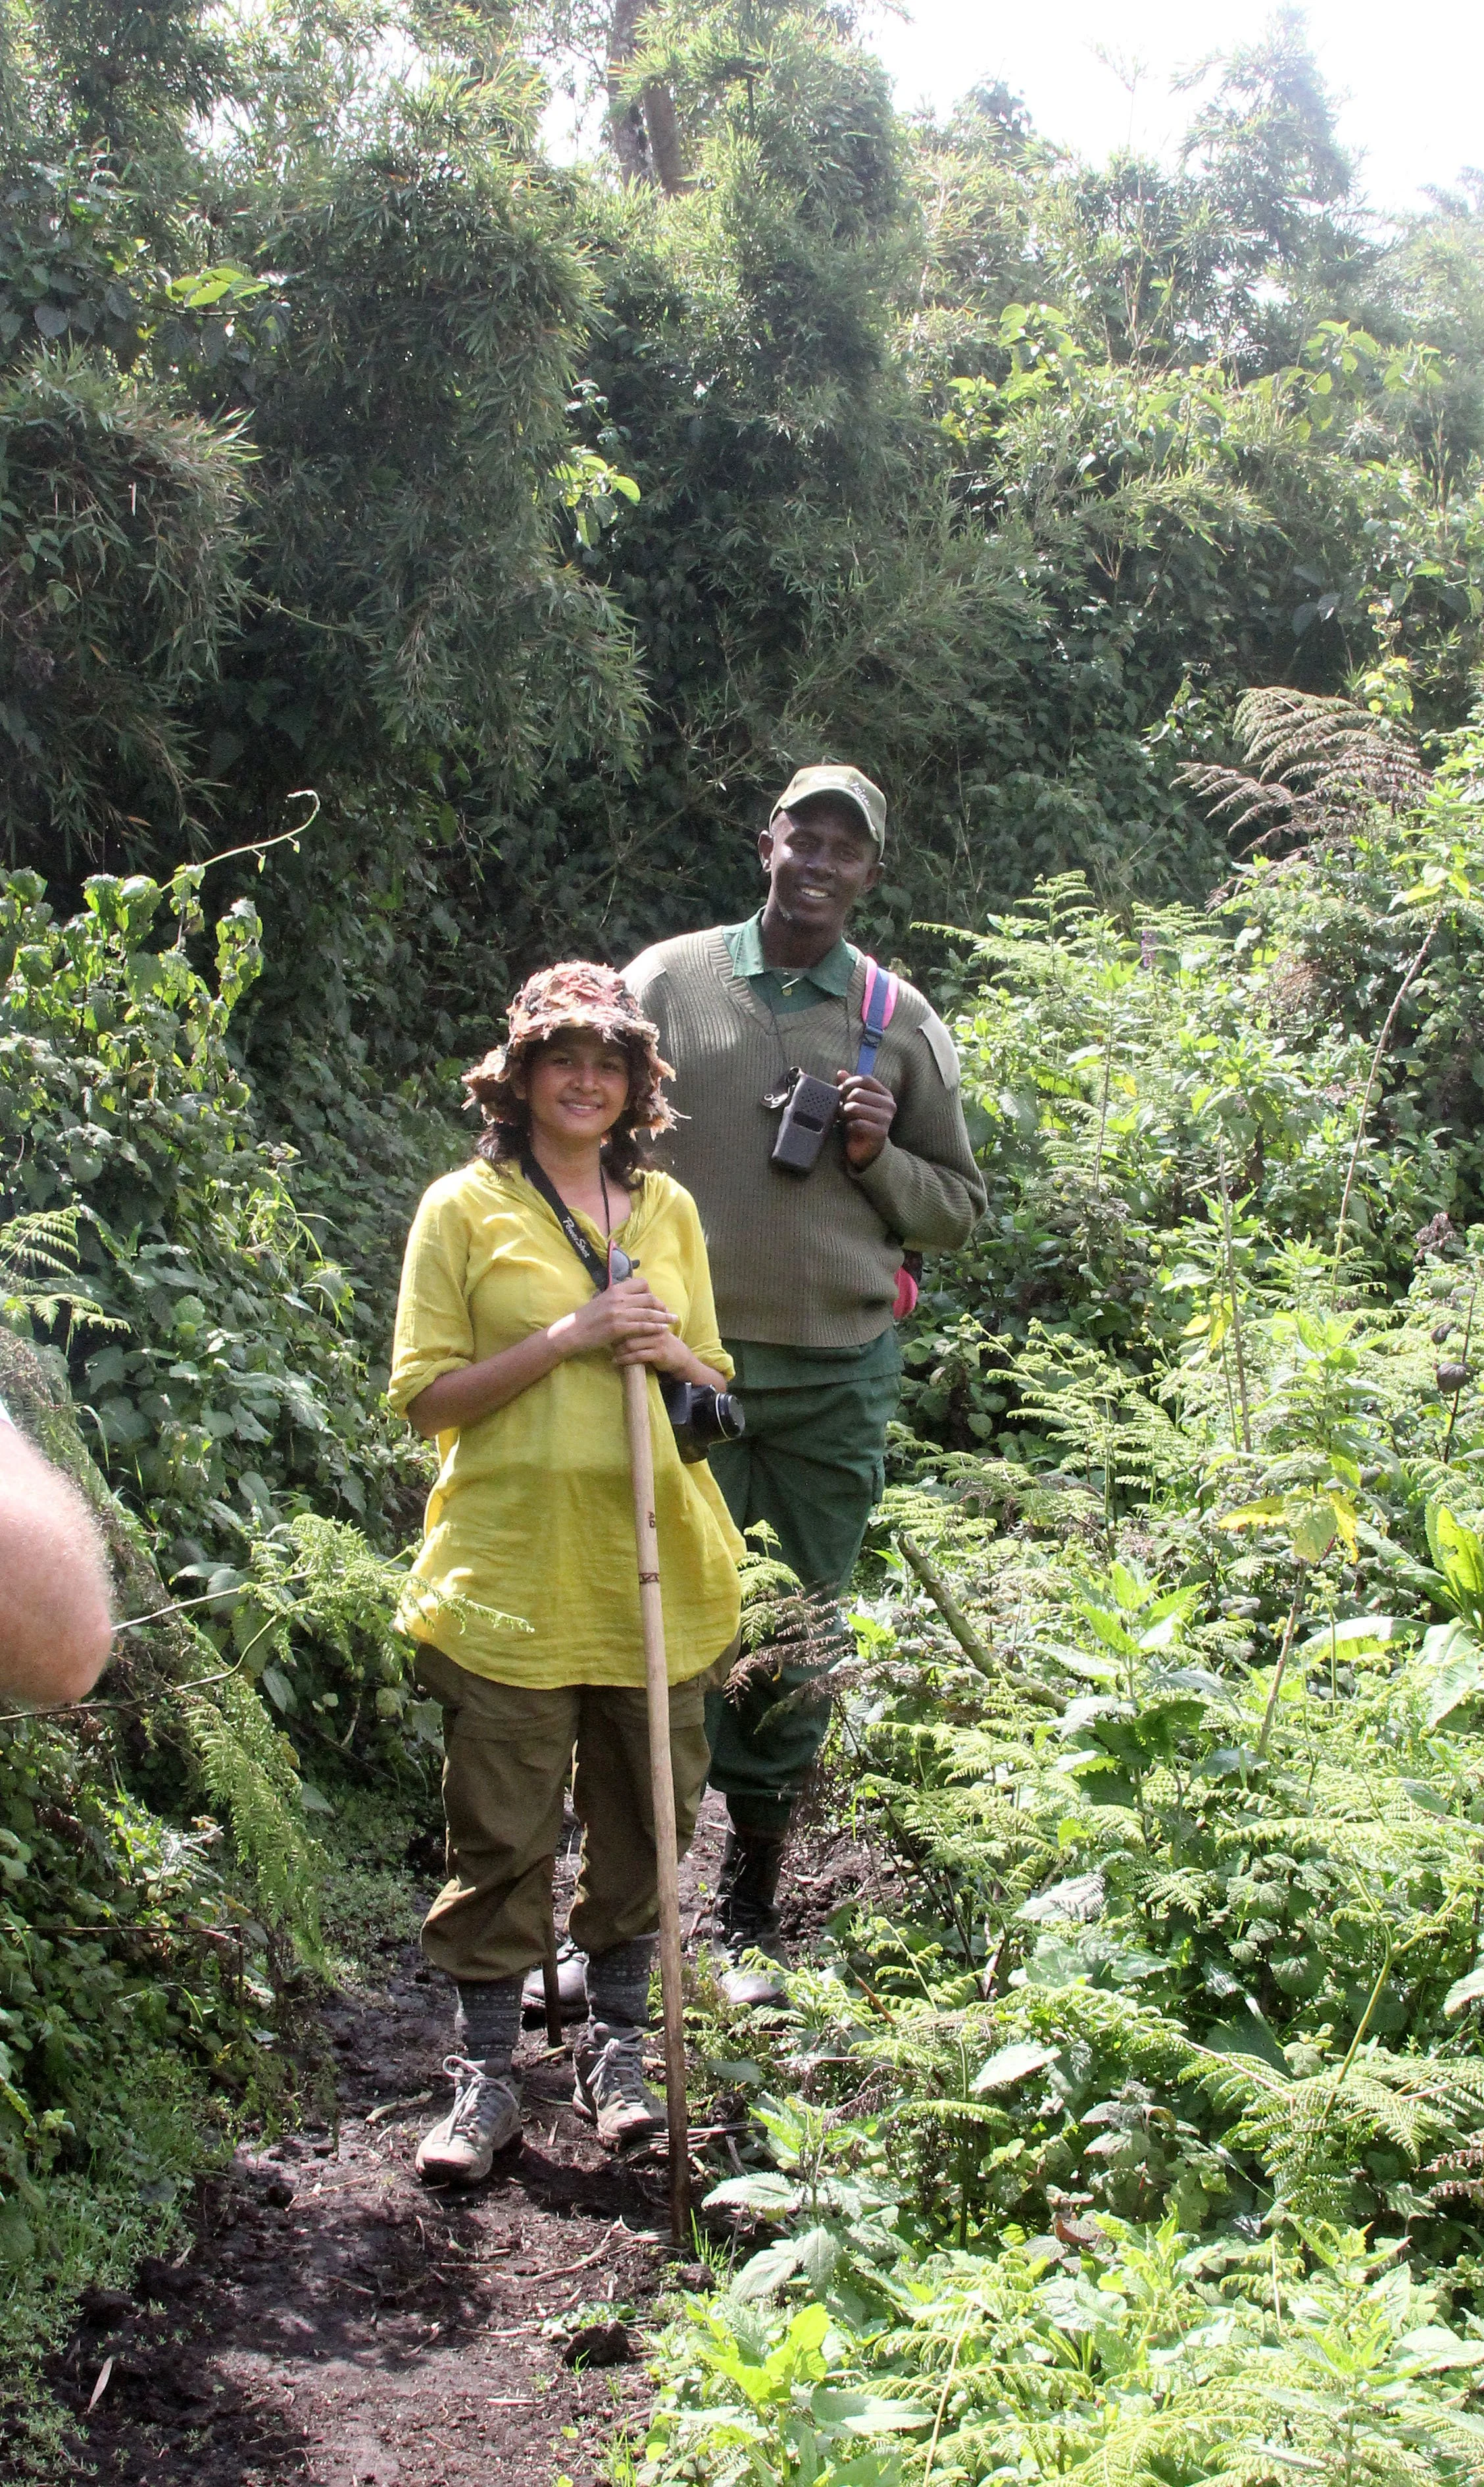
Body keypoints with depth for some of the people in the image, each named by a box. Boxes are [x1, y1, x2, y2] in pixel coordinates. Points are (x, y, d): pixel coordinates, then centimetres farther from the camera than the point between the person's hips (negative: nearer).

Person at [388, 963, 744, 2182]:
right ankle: (485, 2073, 16)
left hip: (653, 1567, 4)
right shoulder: (466, 1209, -1)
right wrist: (567, 1339, -16)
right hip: (510, 1573, -4)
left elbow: (717, 1382, 18)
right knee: (503, 1837, 2)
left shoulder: (668, 1208, 11)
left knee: (644, 1820, 11)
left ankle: (619, 2042, 28)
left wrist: (674, 1355, -6)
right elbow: (426, 1394, -6)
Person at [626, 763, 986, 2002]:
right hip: (686, 1363, -1)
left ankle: (754, 1910, 22)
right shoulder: (667, 981, 3)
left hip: (838, 1374, 2)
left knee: (804, 1644, 8)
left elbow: (962, 1205, 12)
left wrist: (879, 1157, -8)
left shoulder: (903, 1022, 7)